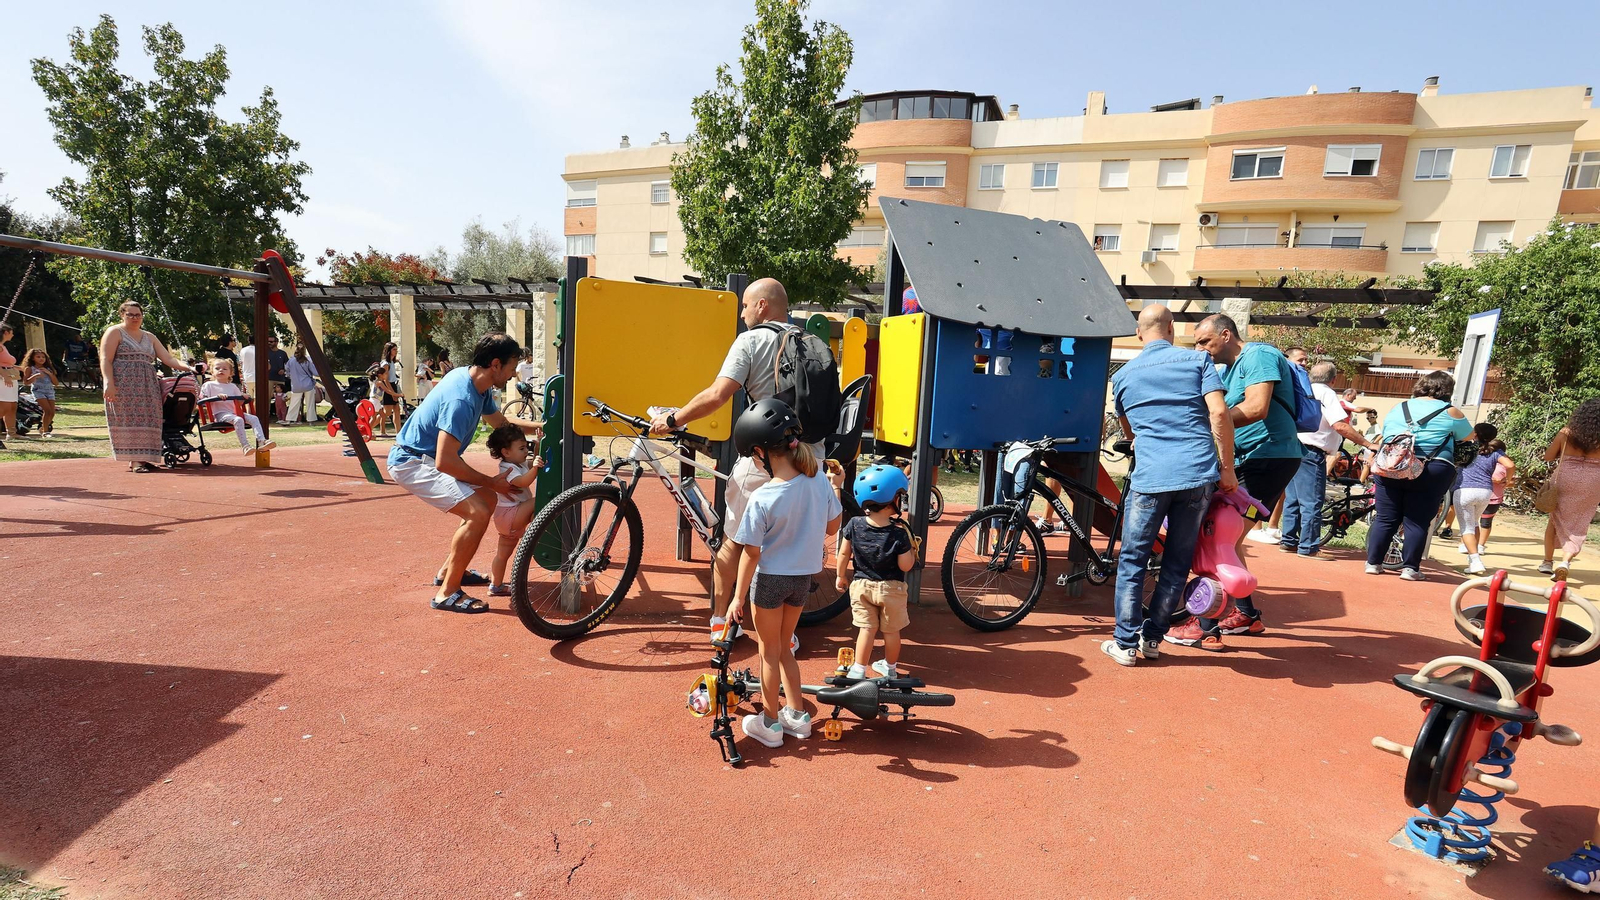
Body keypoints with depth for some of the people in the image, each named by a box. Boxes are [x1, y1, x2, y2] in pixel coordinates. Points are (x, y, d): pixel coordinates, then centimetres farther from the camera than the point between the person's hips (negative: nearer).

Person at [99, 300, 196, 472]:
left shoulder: (149, 337, 20)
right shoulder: (115, 332, 4)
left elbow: (168, 358, 12)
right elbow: (106, 360, -5)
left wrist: (187, 368, -6)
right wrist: (109, 383, -18)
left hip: (147, 386, 5)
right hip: (124, 385, -5)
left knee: (146, 419, 2)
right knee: (129, 418, -8)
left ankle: (141, 458, 6)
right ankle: (134, 460, -9)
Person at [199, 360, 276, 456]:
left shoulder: (233, 386, 23)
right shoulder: (209, 385, 10)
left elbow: (239, 401, 22)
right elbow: (202, 399, 1)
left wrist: (243, 396, 0)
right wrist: (217, 396, -15)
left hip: (234, 412, 5)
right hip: (220, 413, -5)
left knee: (254, 418, -19)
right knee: (238, 420, -35)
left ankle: (261, 441, -33)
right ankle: (245, 446, -41)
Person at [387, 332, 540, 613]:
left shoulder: (477, 384, 1)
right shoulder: (461, 398, -29)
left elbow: (500, 422, 19)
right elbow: (445, 462, -30)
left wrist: (538, 427, 5)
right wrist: (490, 481, -19)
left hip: (429, 457, 10)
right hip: (411, 463, -10)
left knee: (487, 500, 15)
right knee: (478, 512, -22)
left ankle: (448, 571, 27)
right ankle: (447, 593, -10)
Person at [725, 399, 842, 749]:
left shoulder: (762, 499, -25)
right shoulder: (819, 480, -11)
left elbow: (751, 553, -19)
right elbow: (832, 527, 2)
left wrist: (738, 597, -10)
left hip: (770, 578, -5)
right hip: (804, 576, 5)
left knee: (769, 652, 14)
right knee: (784, 648, 24)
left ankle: (769, 723, 27)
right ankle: (797, 715, 31)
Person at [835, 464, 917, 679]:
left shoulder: (854, 525, -11)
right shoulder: (899, 533, -19)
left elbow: (843, 554, -3)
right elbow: (905, 566, -15)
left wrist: (840, 576, 11)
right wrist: (912, 550, 2)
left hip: (861, 585, 2)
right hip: (891, 588, -2)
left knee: (866, 629, 11)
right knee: (891, 631, 16)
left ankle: (858, 670, 12)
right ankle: (890, 668, 31)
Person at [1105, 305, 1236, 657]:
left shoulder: (1123, 375, 11)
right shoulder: (1197, 360, 7)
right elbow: (1219, 412, -5)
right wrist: (1227, 468, 0)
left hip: (1150, 478, -1)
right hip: (1198, 475, 1)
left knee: (1132, 562, 8)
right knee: (1178, 563, 12)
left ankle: (1125, 643, 8)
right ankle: (1152, 638, 20)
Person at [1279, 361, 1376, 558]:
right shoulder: (1327, 394, -9)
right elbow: (1340, 426, -19)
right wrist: (1368, 444, -16)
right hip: (1311, 452, -8)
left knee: (1292, 499, 13)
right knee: (1312, 502, -3)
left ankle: (1288, 541, 16)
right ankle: (1308, 547, -1)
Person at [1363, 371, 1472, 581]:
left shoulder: (1397, 409, 15)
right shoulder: (1450, 412, 5)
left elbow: (1384, 438, 21)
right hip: (1430, 473, -3)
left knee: (1385, 519, 7)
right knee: (1417, 522, 4)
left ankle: (1373, 563, 8)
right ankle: (1410, 567, 5)